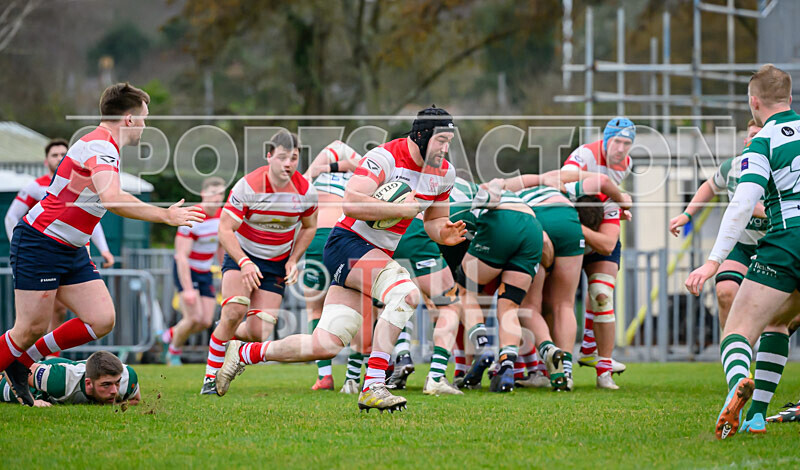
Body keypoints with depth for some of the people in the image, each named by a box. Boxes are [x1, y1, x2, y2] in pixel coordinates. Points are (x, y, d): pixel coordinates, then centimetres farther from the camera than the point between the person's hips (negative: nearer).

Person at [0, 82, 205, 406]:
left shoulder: (102, 146, 14)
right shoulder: (101, 147, -19)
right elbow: (111, 199, -37)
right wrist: (165, 215, -32)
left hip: (71, 249, 10)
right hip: (38, 244, -10)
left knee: (102, 320, -1)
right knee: (31, 329, -7)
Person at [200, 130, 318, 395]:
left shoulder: (305, 191, -10)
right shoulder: (248, 186, -21)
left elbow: (309, 226, 10)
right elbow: (225, 229, -17)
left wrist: (293, 260, -1)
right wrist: (244, 262, -30)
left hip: (277, 264, 3)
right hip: (241, 255, -3)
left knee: (259, 333, -10)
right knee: (234, 312, -28)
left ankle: (231, 336, 28)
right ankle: (211, 377, -12)